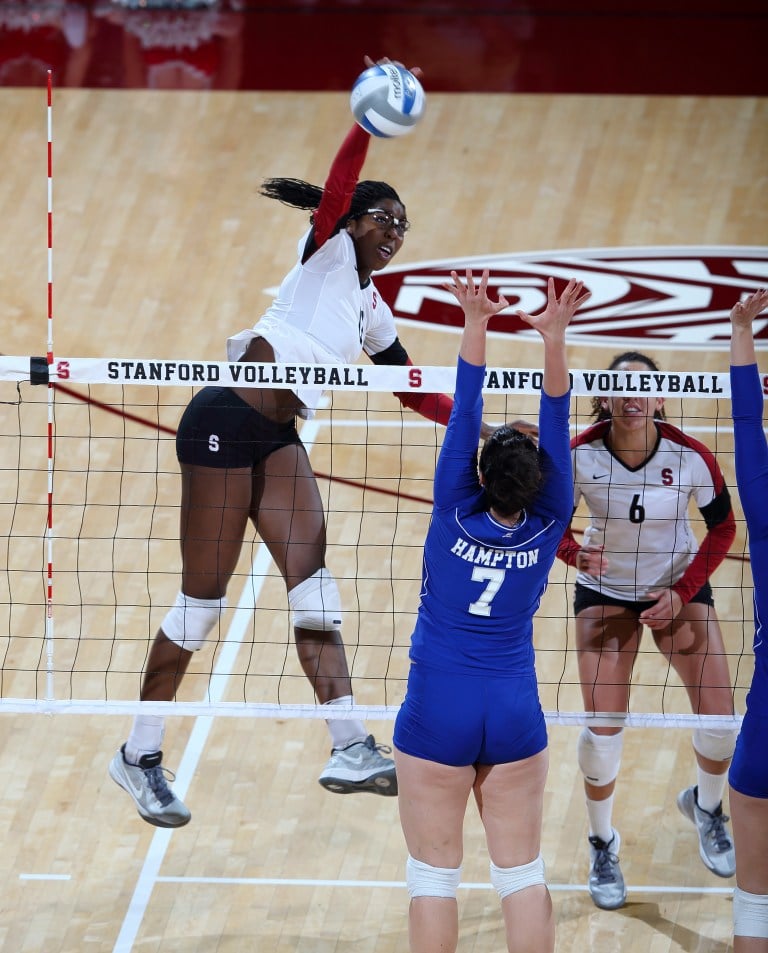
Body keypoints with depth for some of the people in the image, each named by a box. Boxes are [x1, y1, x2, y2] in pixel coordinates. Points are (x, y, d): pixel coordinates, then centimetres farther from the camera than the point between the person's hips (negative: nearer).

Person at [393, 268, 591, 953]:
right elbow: (556, 425, -11)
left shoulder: (456, 514, -11)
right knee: (523, 872, 9)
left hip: (437, 714, -2)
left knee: (434, 873, 5)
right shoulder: (547, 528, -7)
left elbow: (464, 418, -14)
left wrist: (475, 325, -21)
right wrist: (553, 337, -20)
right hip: (515, 715, 2)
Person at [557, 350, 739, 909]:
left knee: (721, 721, -6)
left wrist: (683, 593, -14)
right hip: (605, 591, -1)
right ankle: (603, 846, 15)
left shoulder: (691, 457, -22)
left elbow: (723, 528, -6)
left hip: (679, 588, 1)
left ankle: (706, 805, 28)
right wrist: (576, 554, -30)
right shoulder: (579, 457, -22)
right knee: (603, 729, -11)